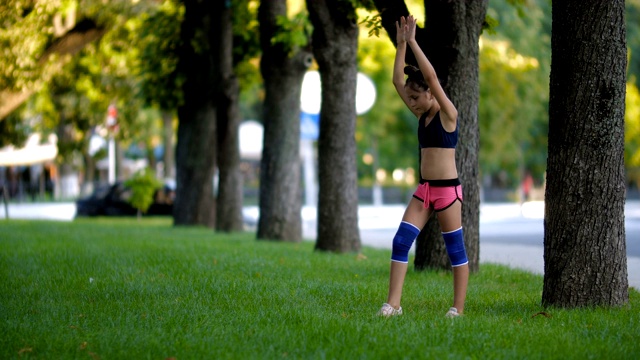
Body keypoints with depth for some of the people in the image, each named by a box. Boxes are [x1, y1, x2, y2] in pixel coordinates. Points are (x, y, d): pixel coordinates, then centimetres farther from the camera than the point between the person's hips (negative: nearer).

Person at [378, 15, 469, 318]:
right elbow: (397, 79, 8)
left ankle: (458, 309, 7)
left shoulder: (448, 114, -9)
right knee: (400, 241, -3)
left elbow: (432, 77, -21)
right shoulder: (422, 115, 10)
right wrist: (401, 44, 0)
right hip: (424, 190, 7)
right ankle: (393, 303, -2)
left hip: (447, 190, -7)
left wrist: (412, 41, -19)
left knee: (455, 249, 1)